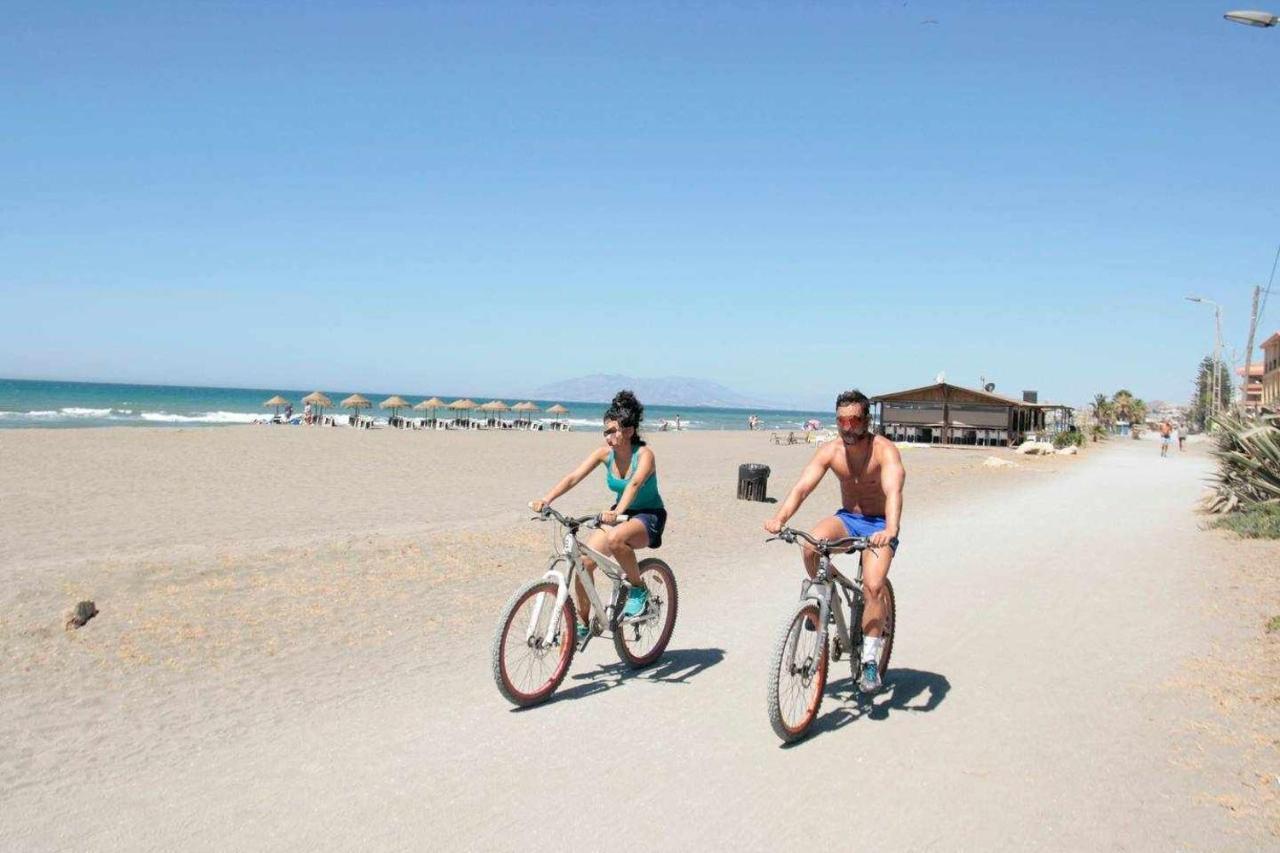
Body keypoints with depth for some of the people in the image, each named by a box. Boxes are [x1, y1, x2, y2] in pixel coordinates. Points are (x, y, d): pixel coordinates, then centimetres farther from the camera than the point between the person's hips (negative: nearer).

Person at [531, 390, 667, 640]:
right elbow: (573, 477, -17)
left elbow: (634, 484, -39)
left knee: (615, 539, -39)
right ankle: (583, 623, 5)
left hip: (649, 517, -6)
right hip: (619, 515, 6)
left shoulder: (644, 454, -21)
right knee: (584, 561, -14)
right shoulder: (604, 453, -7)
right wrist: (545, 500, -32)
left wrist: (617, 512, -57)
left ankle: (639, 589, -14)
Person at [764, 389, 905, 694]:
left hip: (879, 524, -3)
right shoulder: (830, 451, -10)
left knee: (873, 586, -23)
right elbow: (802, 486, -20)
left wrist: (891, 530, -55)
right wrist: (779, 518, -38)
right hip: (846, 518, 3)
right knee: (811, 543, -29)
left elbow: (894, 491, -37)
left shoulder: (884, 450, -21)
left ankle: (870, 660, -8)